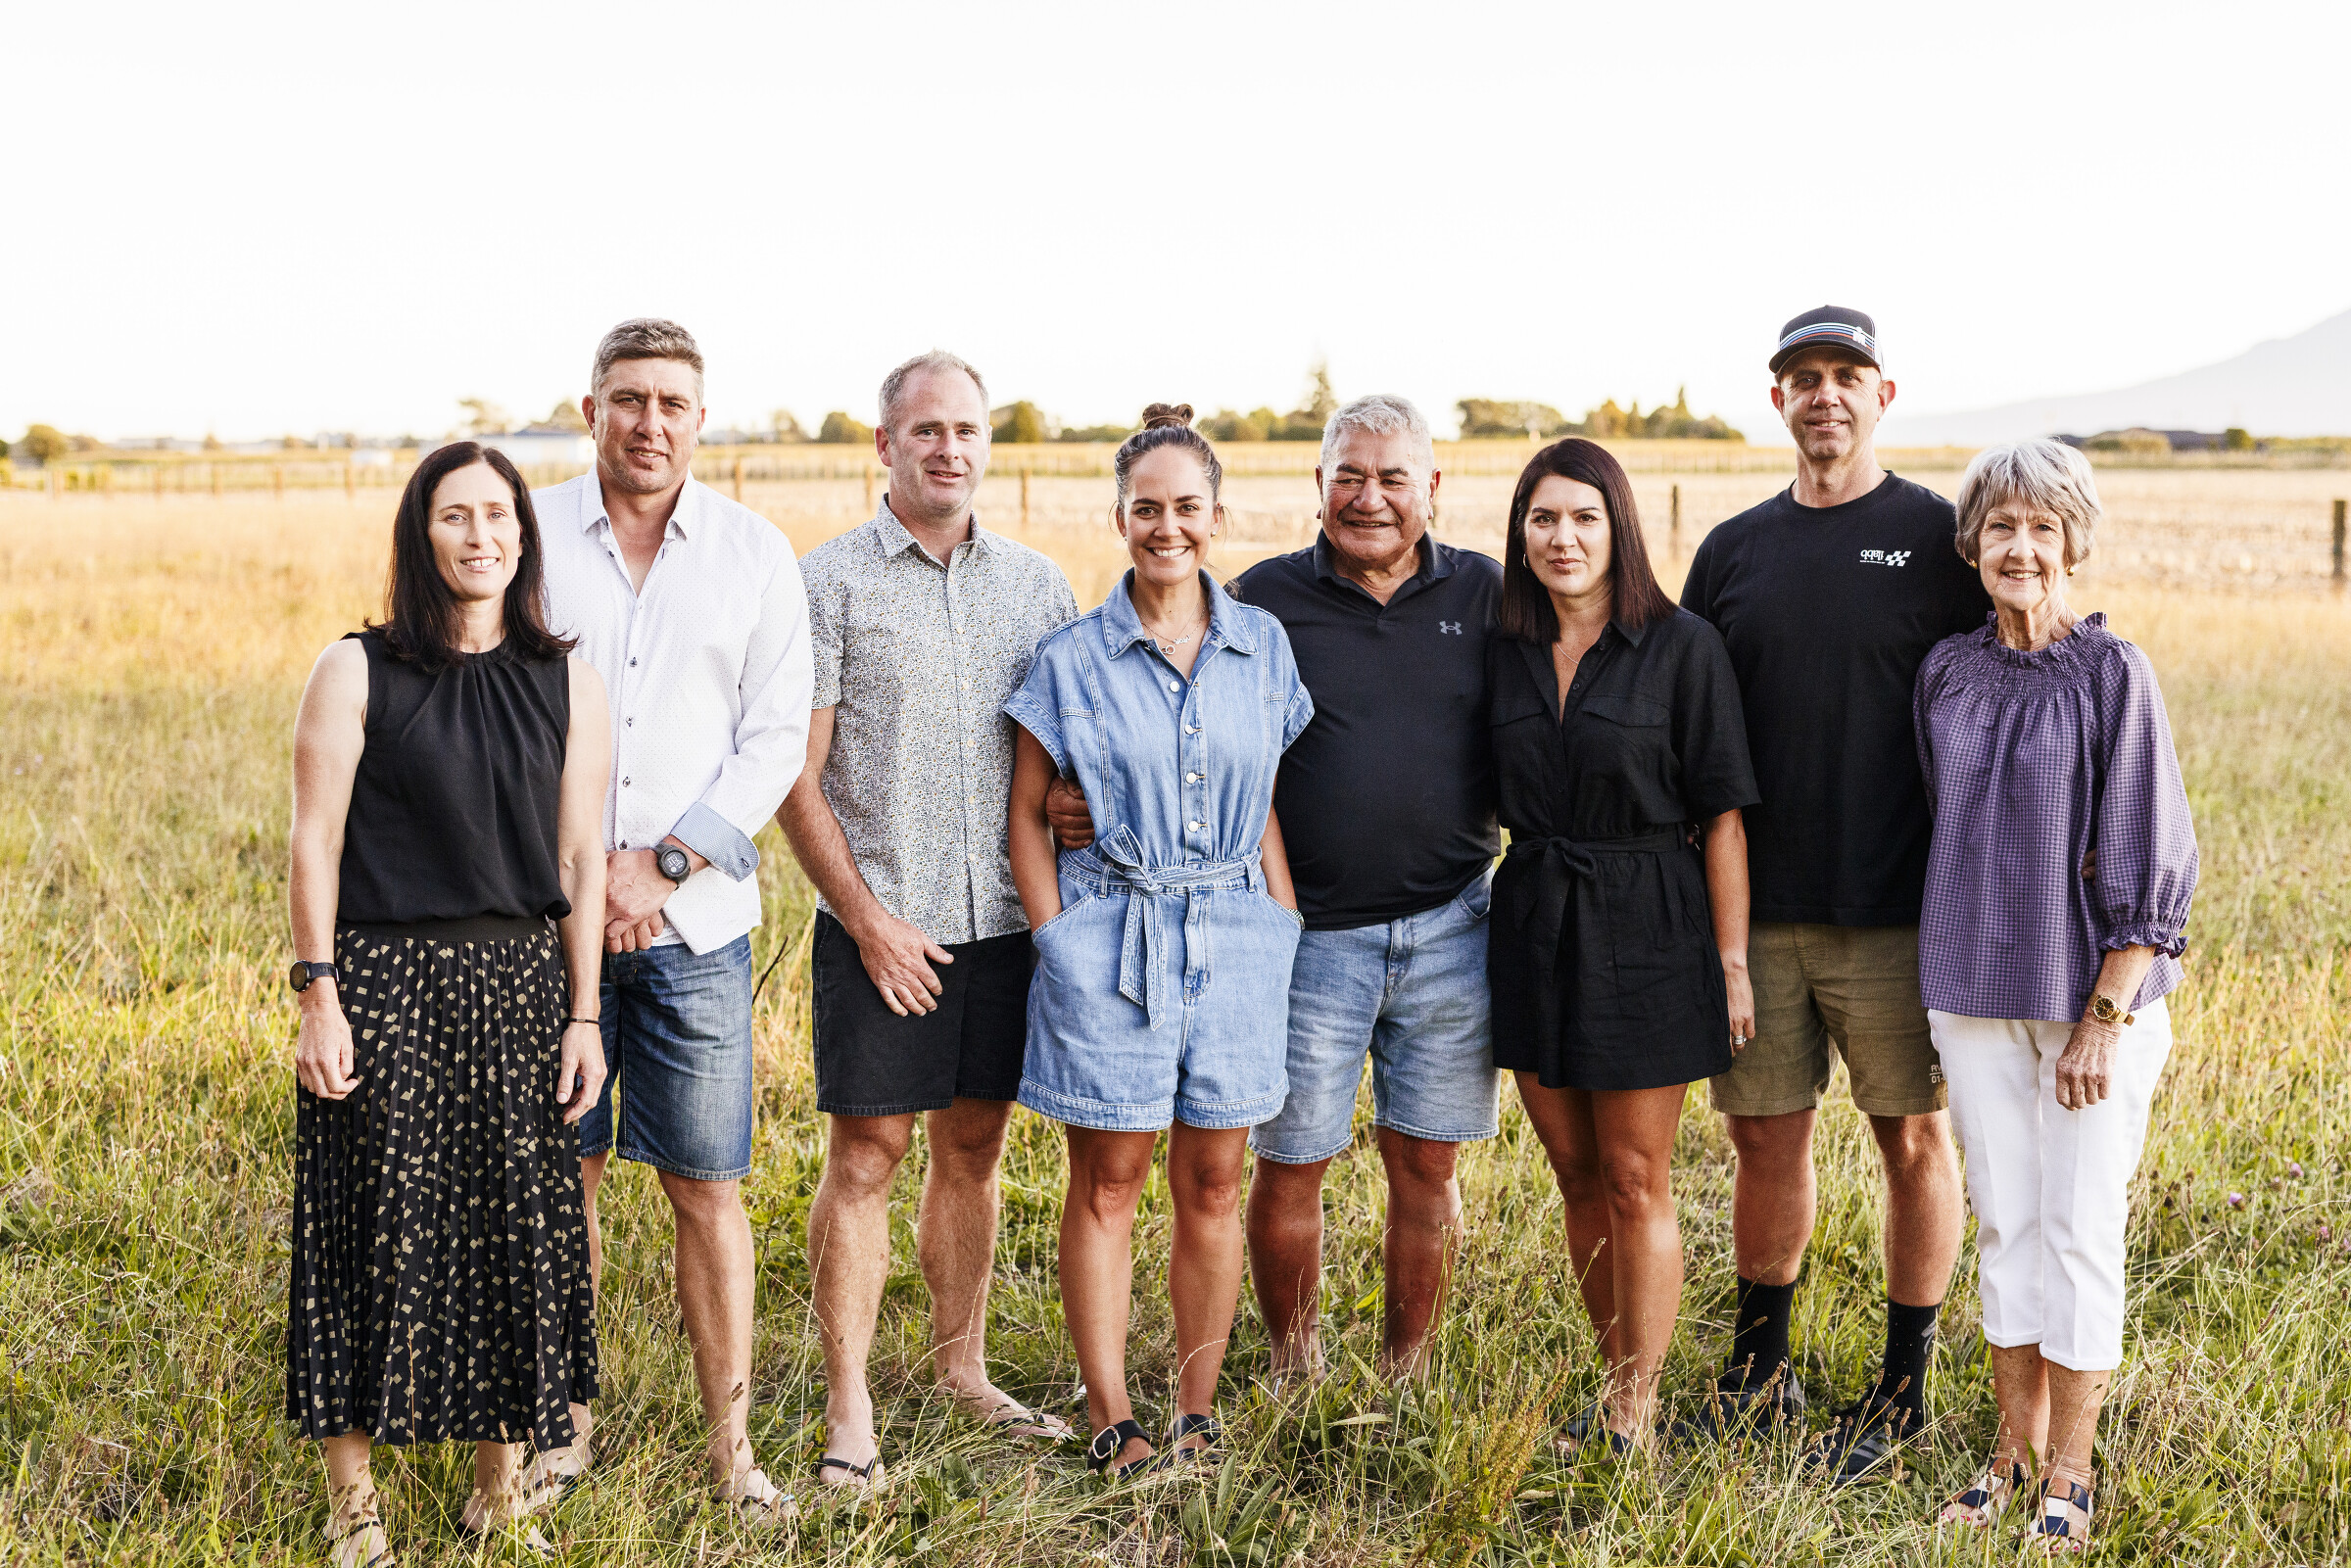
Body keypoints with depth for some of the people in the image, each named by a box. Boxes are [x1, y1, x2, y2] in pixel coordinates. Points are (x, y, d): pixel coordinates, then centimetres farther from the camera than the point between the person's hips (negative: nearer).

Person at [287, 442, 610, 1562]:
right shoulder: (356, 672, -2)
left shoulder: (567, 684, 6)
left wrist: (583, 1016, 3)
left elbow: (580, 860, 6)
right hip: (384, 984, -2)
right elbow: (314, 844, -3)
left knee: (519, 1225, 5)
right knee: (377, 1228, 0)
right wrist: (320, 997, -9)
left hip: (519, 985, 3)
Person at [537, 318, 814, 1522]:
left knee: (707, 1185, 2)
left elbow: (777, 738, 1)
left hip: (697, 917, 0)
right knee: (562, 1172, 8)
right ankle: (564, 1420, 23)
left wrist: (664, 865, -9)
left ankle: (730, 1442, 11)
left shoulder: (755, 553, 4)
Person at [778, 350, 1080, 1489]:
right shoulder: (830, 581, -3)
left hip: (1001, 923, 4)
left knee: (973, 1149, 13)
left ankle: (962, 1369, 27)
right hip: (879, 925, -4)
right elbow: (797, 779, -5)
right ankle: (848, 1409, 8)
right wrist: (870, 920, -10)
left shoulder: (1035, 583, 9)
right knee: (866, 1157, 0)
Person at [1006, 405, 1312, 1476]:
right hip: (1110, 942, -2)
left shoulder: (1264, 648, 6)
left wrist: (1286, 930, 3)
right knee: (1107, 1184, 4)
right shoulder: (1073, 658, -2)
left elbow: (1271, 801, 11)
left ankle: (1198, 1412, 19)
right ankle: (1110, 1418, 12)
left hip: (1235, 938, 2)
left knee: (1212, 1185, 8)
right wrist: (1059, 942, -4)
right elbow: (1027, 812, 2)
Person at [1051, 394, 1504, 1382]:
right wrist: (1087, 804, -13)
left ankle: (1405, 1380, 25)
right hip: (1311, 934, -1)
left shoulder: (1484, 595, 6)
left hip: (1449, 926, 1)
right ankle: (1295, 1377, 24)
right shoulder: (1265, 599, 1)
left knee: (1425, 1165, 9)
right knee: (1290, 1167, 5)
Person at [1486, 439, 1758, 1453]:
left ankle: (1636, 1413, 12)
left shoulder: (1681, 647, -7)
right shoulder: (1502, 652, 5)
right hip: (1532, 923, 5)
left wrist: (1733, 962, -9)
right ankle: (1619, 1380, 27)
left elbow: (1722, 814, -7)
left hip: (1646, 927, -4)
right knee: (1577, 1177, 12)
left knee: (1635, 1181, 2)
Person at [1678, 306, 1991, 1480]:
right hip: (1755, 908, 3)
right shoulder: (1734, 549, 9)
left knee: (1913, 1134, 5)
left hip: (1896, 910, -3)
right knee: (1765, 1135, 10)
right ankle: (1757, 1372, 26)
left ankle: (1901, 1393, 19)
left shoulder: (1939, 538, -2)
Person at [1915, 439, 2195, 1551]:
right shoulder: (1947, 671, 4)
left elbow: (2149, 862, -10)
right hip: (1975, 993, 4)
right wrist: (1941, 981, 13)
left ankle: (2070, 1474, 16)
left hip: (2092, 995, -4)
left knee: (2080, 1232, 3)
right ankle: (2015, 1449, 24)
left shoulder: (2113, 671, -10)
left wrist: (2103, 1020, -12)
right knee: (2004, 1222, 11)